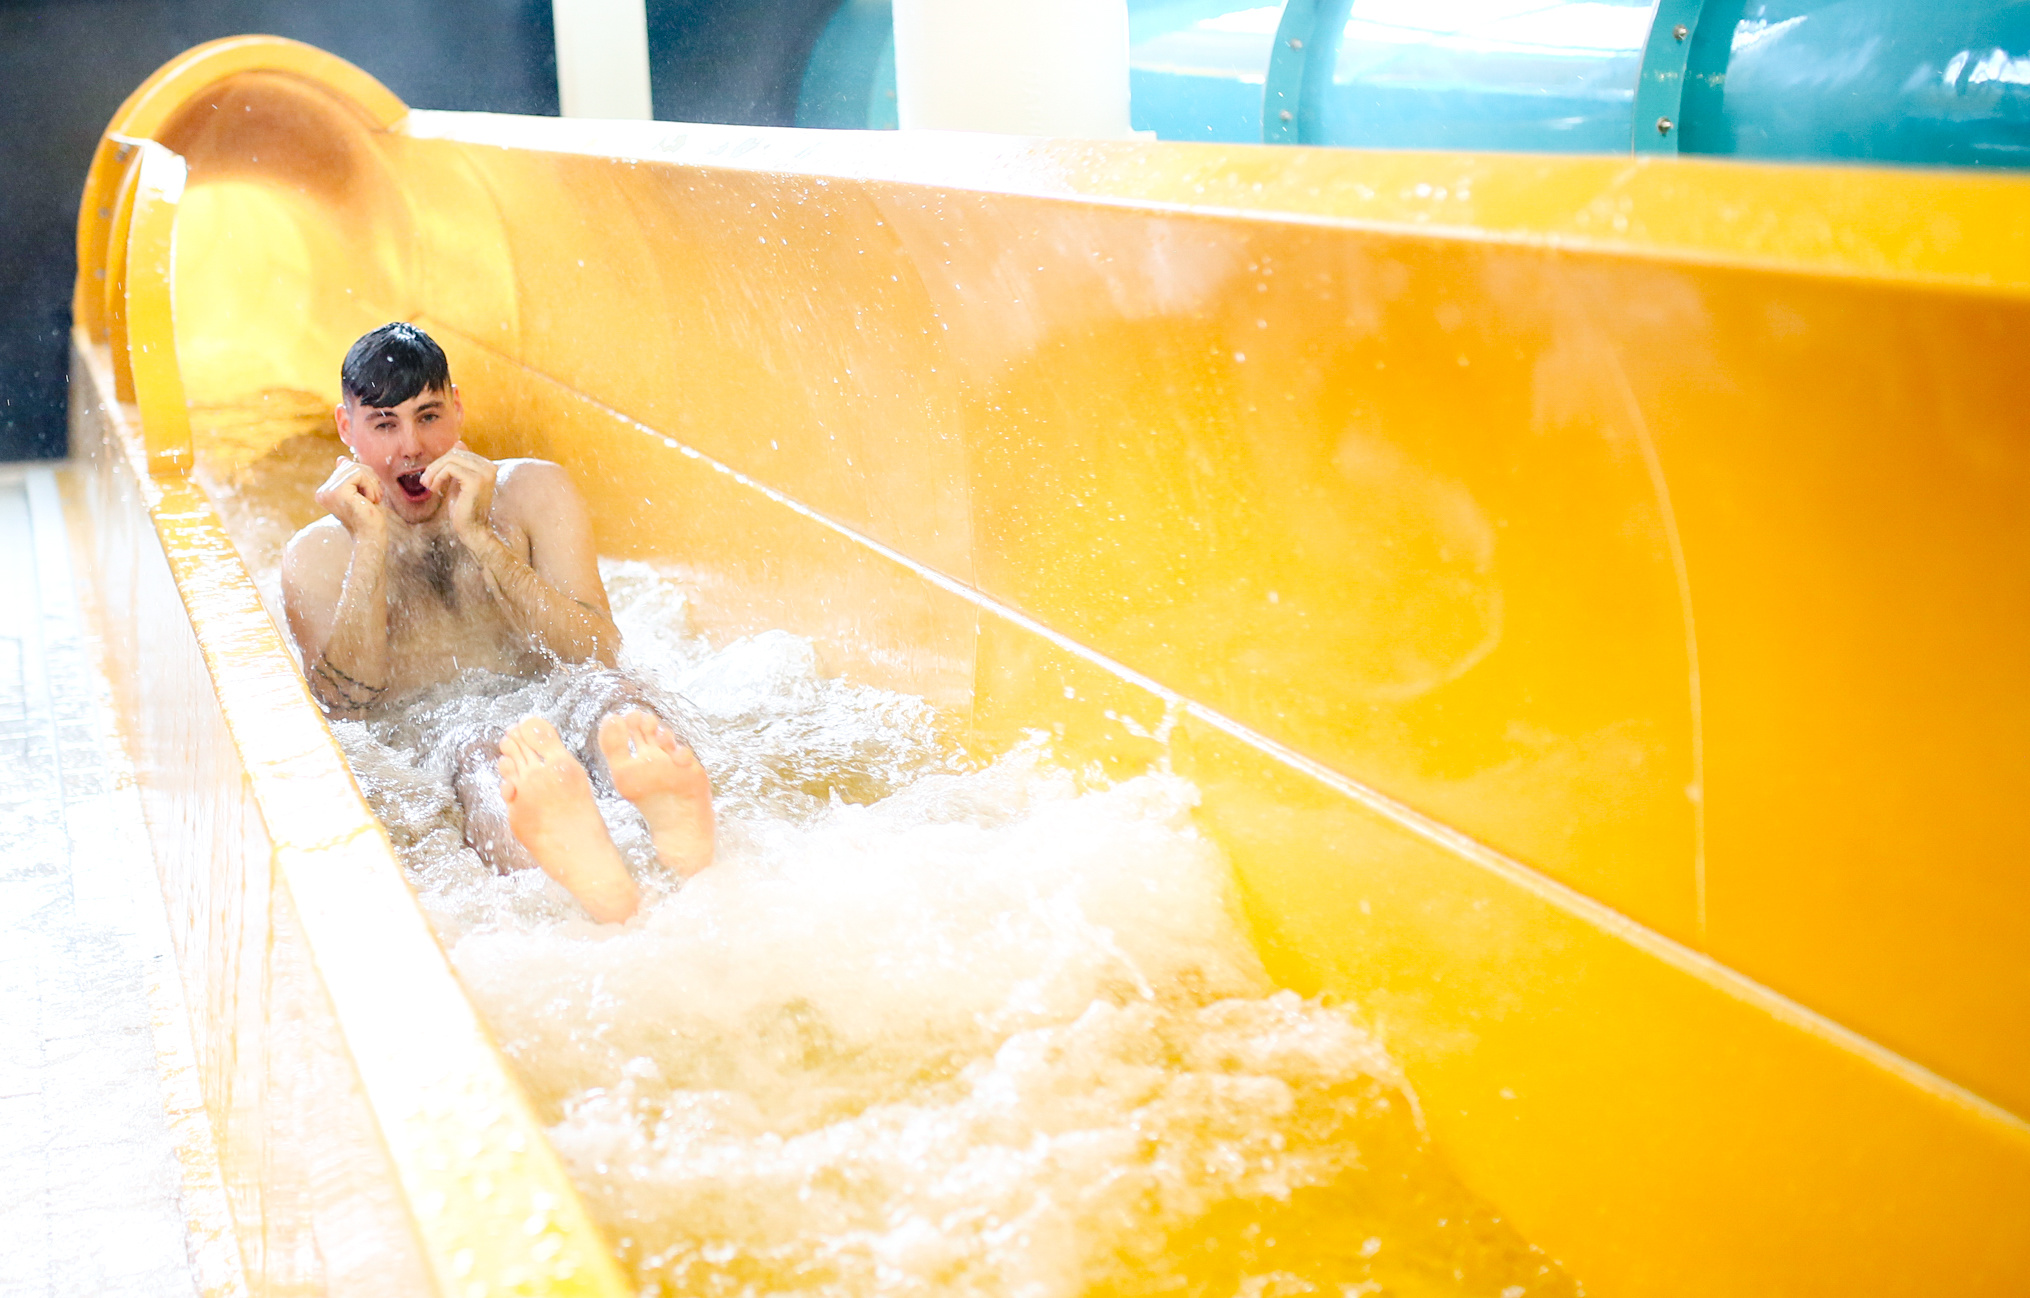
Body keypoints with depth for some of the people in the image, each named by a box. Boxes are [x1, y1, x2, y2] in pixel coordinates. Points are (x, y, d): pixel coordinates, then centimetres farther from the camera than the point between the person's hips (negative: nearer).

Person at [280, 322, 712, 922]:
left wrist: (482, 538, -11)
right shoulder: (315, 556, 10)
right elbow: (346, 709, -6)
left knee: (608, 694, -33)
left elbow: (598, 656, -2)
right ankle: (597, 888, -73)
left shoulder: (533, 493, 10)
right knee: (479, 756, -37)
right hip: (424, 755, -1)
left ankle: (680, 838, -70)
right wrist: (370, 548, -12)